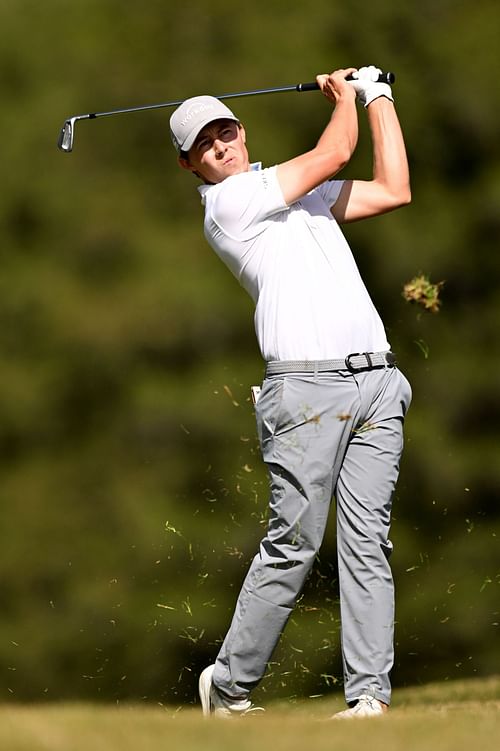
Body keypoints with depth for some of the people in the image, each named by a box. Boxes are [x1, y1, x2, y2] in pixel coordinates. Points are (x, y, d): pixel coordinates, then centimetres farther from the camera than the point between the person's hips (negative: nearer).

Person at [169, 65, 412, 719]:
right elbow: (335, 155, -1)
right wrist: (347, 96, 19)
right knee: (294, 543, -8)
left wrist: (379, 99, 25)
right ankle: (229, 685, 4)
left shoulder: (300, 194, 25)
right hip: (307, 387, -6)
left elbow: (393, 191, 23)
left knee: (367, 541, -2)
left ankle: (370, 694, -7)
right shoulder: (230, 202, 0)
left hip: (375, 382, 7)